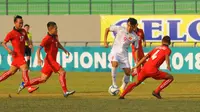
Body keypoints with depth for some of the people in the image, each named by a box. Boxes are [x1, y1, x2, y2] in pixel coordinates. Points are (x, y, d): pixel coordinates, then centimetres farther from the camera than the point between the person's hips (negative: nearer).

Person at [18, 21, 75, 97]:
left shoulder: (55, 36, 12)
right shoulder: (47, 38, -15)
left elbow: (58, 44, 33)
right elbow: (39, 49, -19)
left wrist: (64, 50, 20)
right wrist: (38, 58, -34)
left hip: (52, 61, 9)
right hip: (50, 60, -9)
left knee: (43, 79, 11)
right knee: (62, 72, -15)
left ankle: (24, 84, 18)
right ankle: (65, 92, -15)